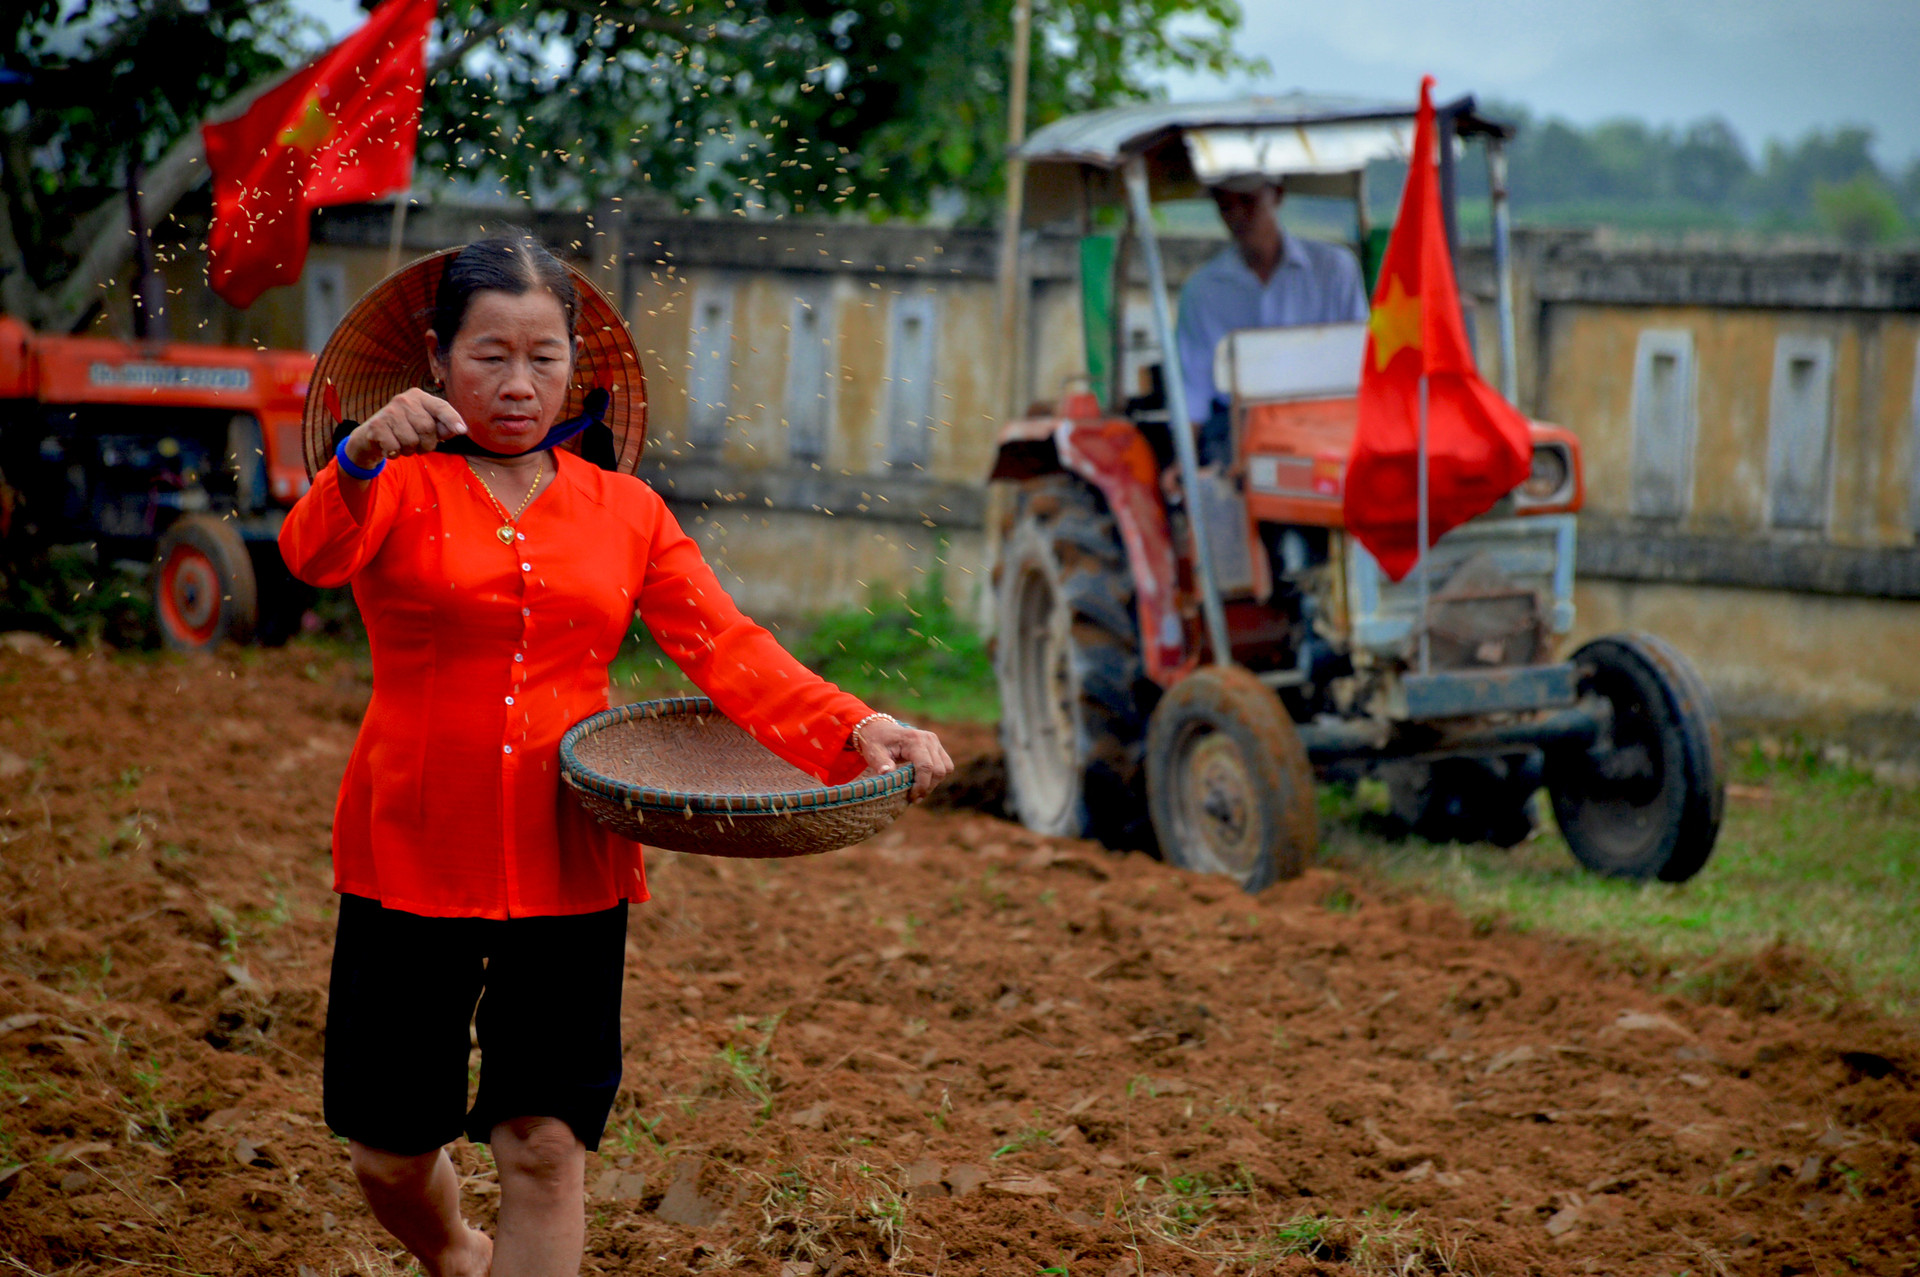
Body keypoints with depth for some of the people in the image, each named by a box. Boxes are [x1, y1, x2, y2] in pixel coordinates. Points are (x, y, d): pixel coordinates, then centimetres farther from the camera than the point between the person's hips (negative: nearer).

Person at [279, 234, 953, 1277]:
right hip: (414, 856, -1)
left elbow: (724, 646, -2)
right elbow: (314, 555, -22)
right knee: (389, 1153, 9)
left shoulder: (623, 512, 8)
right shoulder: (396, 487, 0)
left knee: (545, 1149, -3)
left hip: (570, 865, 1)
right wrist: (363, 457, -44)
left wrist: (851, 730, -19)